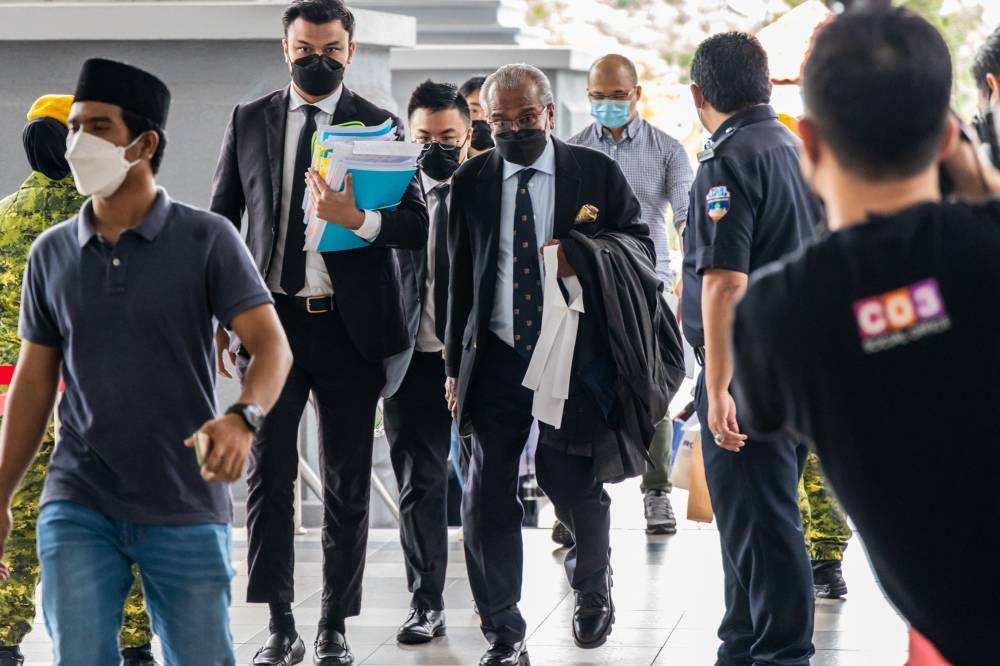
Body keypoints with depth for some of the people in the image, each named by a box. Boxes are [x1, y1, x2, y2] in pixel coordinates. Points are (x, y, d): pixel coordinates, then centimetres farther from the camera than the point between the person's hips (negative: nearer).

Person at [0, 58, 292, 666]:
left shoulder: (206, 239, -5)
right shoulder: (51, 254, 6)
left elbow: (273, 346, -11)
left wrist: (243, 419, -32)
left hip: (187, 510, -2)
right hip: (78, 507, 2)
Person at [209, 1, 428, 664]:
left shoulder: (380, 125, 3)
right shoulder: (249, 120, 8)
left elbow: (418, 225, -3)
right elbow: (222, 221, 12)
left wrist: (357, 217, -22)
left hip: (350, 325, -1)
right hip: (272, 318, 1)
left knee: (347, 484, 5)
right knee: (268, 475, -1)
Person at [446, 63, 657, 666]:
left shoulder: (597, 173, 1)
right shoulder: (471, 181, 6)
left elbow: (642, 248, 3)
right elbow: (459, 277, 9)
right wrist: (456, 366, 7)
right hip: (497, 360, 2)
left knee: (573, 484, 2)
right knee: (487, 500, -2)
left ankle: (592, 583, 35)